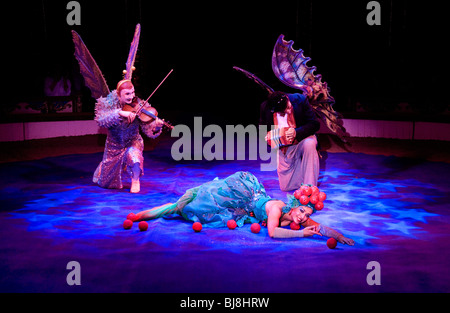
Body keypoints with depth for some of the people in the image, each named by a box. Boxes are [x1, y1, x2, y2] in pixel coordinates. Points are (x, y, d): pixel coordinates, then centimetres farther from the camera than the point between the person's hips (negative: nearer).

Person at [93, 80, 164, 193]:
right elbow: (100, 120, -35)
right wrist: (120, 113, -46)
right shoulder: (108, 103, -17)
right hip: (114, 146, 1)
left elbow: (149, 131, -24)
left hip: (132, 143, -1)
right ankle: (103, 168, 52)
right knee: (105, 182, 13)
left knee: (134, 156, -38)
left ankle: (135, 180, -5)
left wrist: (156, 126, -46)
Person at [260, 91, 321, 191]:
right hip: (283, 148, 2)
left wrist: (297, 132, -34)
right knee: (286, 187, 0)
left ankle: (309, 186, -28)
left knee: (309, 144, -41)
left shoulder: (300, 100, -19)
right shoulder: (265, 107, -16)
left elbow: (315, 124, -18)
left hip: (301, 139, -1)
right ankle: (298, 162, 29)